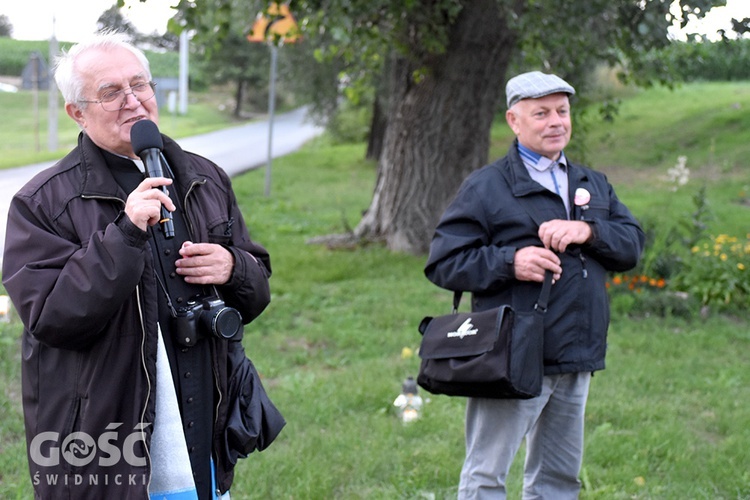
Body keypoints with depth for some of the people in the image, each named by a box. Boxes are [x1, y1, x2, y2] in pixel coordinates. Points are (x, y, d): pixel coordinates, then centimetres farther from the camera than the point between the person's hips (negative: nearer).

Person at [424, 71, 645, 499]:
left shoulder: (594, 185, 17)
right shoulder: (485, 187, -3)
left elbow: (633, 243, 7)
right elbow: (443, 263, -8)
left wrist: (588, 231, -12)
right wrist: (510, 262, -21)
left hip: (577, 360, 6)